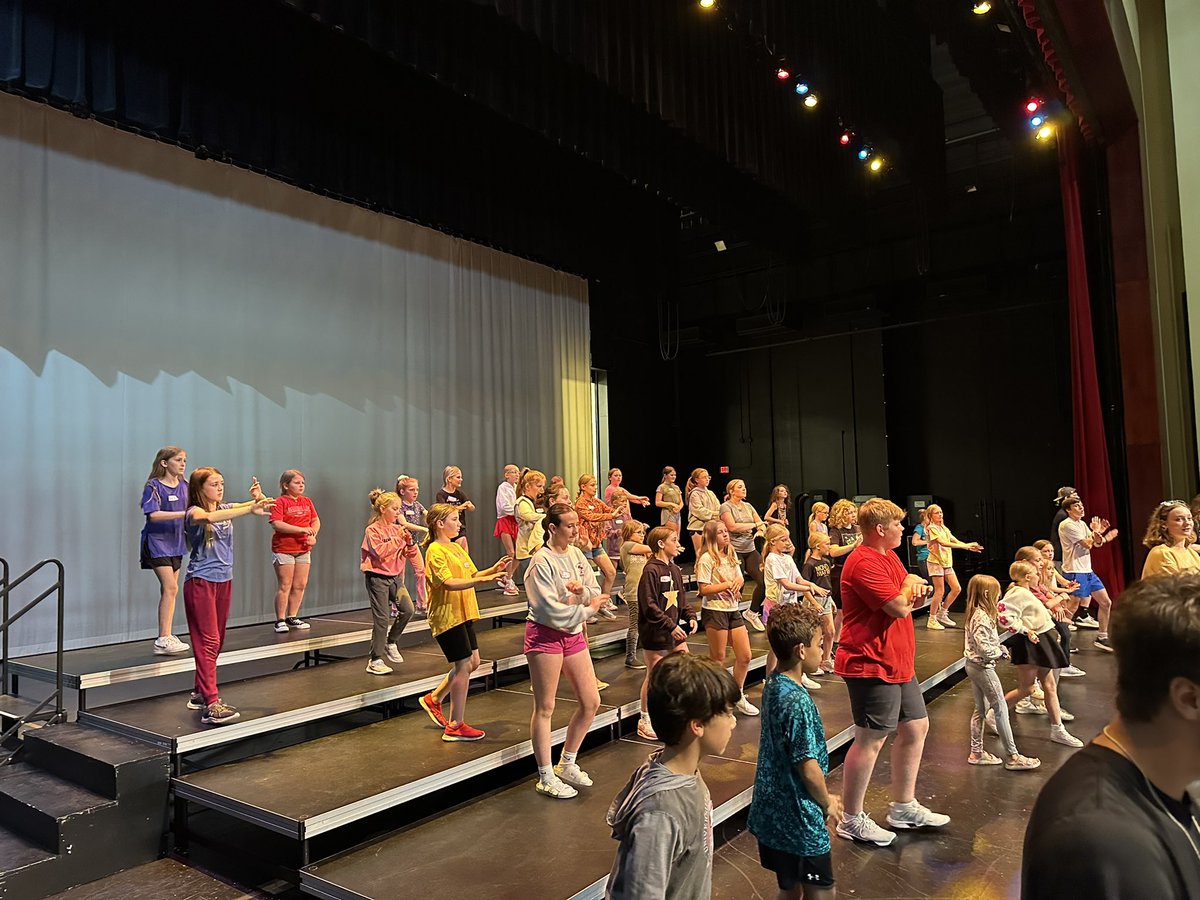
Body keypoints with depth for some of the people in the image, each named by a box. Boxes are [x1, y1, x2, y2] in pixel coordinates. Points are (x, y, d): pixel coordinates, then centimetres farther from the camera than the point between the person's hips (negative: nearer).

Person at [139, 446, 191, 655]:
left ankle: (166, 638, 14)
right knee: (170, 588, -14)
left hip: (175, 542, 7)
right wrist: (183, 514, -29)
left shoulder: (184, 486, 8)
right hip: (156, 542, -7)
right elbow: (153, 515, -22)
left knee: (169, 590, 9)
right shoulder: (154, 486, -10)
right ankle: (163, 639, -10)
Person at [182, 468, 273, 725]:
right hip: (200, 582, -7)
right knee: (207, 641, -11)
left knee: (216, 641, 13)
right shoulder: (195, 512, -11)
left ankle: (200, 693, 26)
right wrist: (251, 509, -43)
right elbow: (208, 517, -35)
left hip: (224, 581, 7)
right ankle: (211, 705, -15)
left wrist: (259, 498, -21)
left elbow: (263, 506, 3)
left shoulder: (226, 508, 7)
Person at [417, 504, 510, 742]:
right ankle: (455, 726, 4)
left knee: (472, 662, 12)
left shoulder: (457, 547, 15)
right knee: (464, 665, -6)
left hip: (463, 613, 9)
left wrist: (493, 570, -2)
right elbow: (448, 582, -26)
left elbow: (471, 575, 14)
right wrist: (483, 580, -34)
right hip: (447, 615, -9)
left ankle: (433, 699, 28)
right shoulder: (435, 550, -14)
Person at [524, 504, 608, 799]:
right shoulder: (542, 561, -16)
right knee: (545, 708, 3)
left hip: (573, 634, 7)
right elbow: (552, 610, -21)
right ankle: (546, 778, 17)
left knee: (591, 702, 9)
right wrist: (587, 610, -11)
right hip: (545, 635, -7)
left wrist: (583, 591, -17)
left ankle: (567, 764, 28)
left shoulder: (576, 554, 5)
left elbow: (596, 594, 4)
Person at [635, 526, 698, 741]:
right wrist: (670, 625, -22)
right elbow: (649, 606, -21)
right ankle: (645, 721, 16)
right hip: (654, 633, -8)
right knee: (654, 676, 2)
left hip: (675, 631, 8)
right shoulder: (651, 570, -17)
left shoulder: (674, 569, 9)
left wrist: (690, 617, 0)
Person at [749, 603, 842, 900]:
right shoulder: (798, 702, -26)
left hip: (772, 810, 8)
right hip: (799, 819, -8)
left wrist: (824, 796, 15)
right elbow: (808, 768, -21)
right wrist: (828, 804, -2)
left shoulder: (773, 685, 1)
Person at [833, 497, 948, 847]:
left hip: (898, 663, 11)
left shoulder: (888, 556, 13)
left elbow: (908, 600, 19)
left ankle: (904, 807, 32)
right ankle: (851, 820, 9)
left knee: (916, 727, 17)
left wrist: (915, 588, -5)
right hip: (872, 665, -11)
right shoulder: (865, 563, -21)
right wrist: (909, 584, -3)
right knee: (871, 739, -3)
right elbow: (900, 607, -24)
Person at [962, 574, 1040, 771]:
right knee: (1001, 709, 0)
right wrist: (1001, 651, -10)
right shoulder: (982, 618, -23)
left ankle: (977, 752, 22)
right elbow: (985, 649, -27)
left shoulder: (975, 614, 7)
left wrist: (999, 648, 4)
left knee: (981, 709, 16)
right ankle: (1012, 757, 8)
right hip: (983, 668, -10)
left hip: (973, 665, 10)